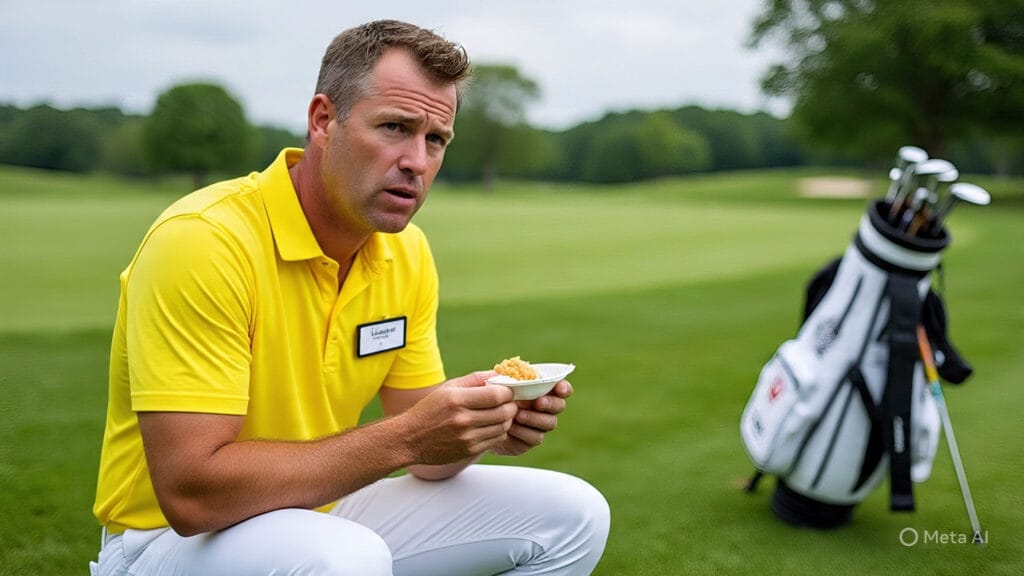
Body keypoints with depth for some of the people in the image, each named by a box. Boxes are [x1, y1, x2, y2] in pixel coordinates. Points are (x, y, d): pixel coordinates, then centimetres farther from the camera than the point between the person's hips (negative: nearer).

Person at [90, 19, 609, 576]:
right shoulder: (202, 240, -24)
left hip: (321, 517, 7)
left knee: (571, 516, 0)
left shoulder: (409, 253, -2)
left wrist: (483, 428, -18)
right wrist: (403, 438, -30)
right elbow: (191, 492, -28)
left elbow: (422, 454, 4)